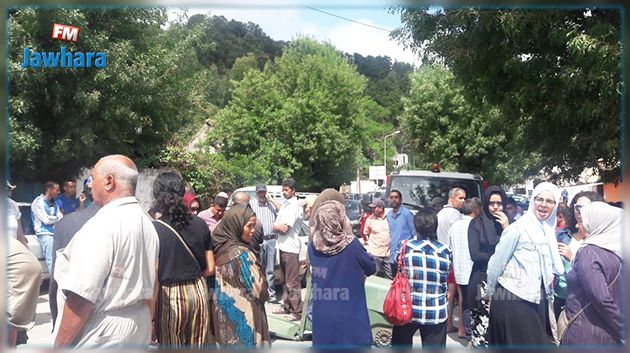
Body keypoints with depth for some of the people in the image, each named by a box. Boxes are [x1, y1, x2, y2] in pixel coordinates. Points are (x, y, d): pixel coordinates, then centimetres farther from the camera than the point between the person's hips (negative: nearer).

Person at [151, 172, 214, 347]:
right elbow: (210, 269, 4)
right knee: (197, 346, 18)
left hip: (169, 296, -3)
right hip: (198, 292, 4)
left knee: (172, 347, 15)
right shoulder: (200, 224, -1)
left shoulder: (154, 229, -13)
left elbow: (153, 275, -12)